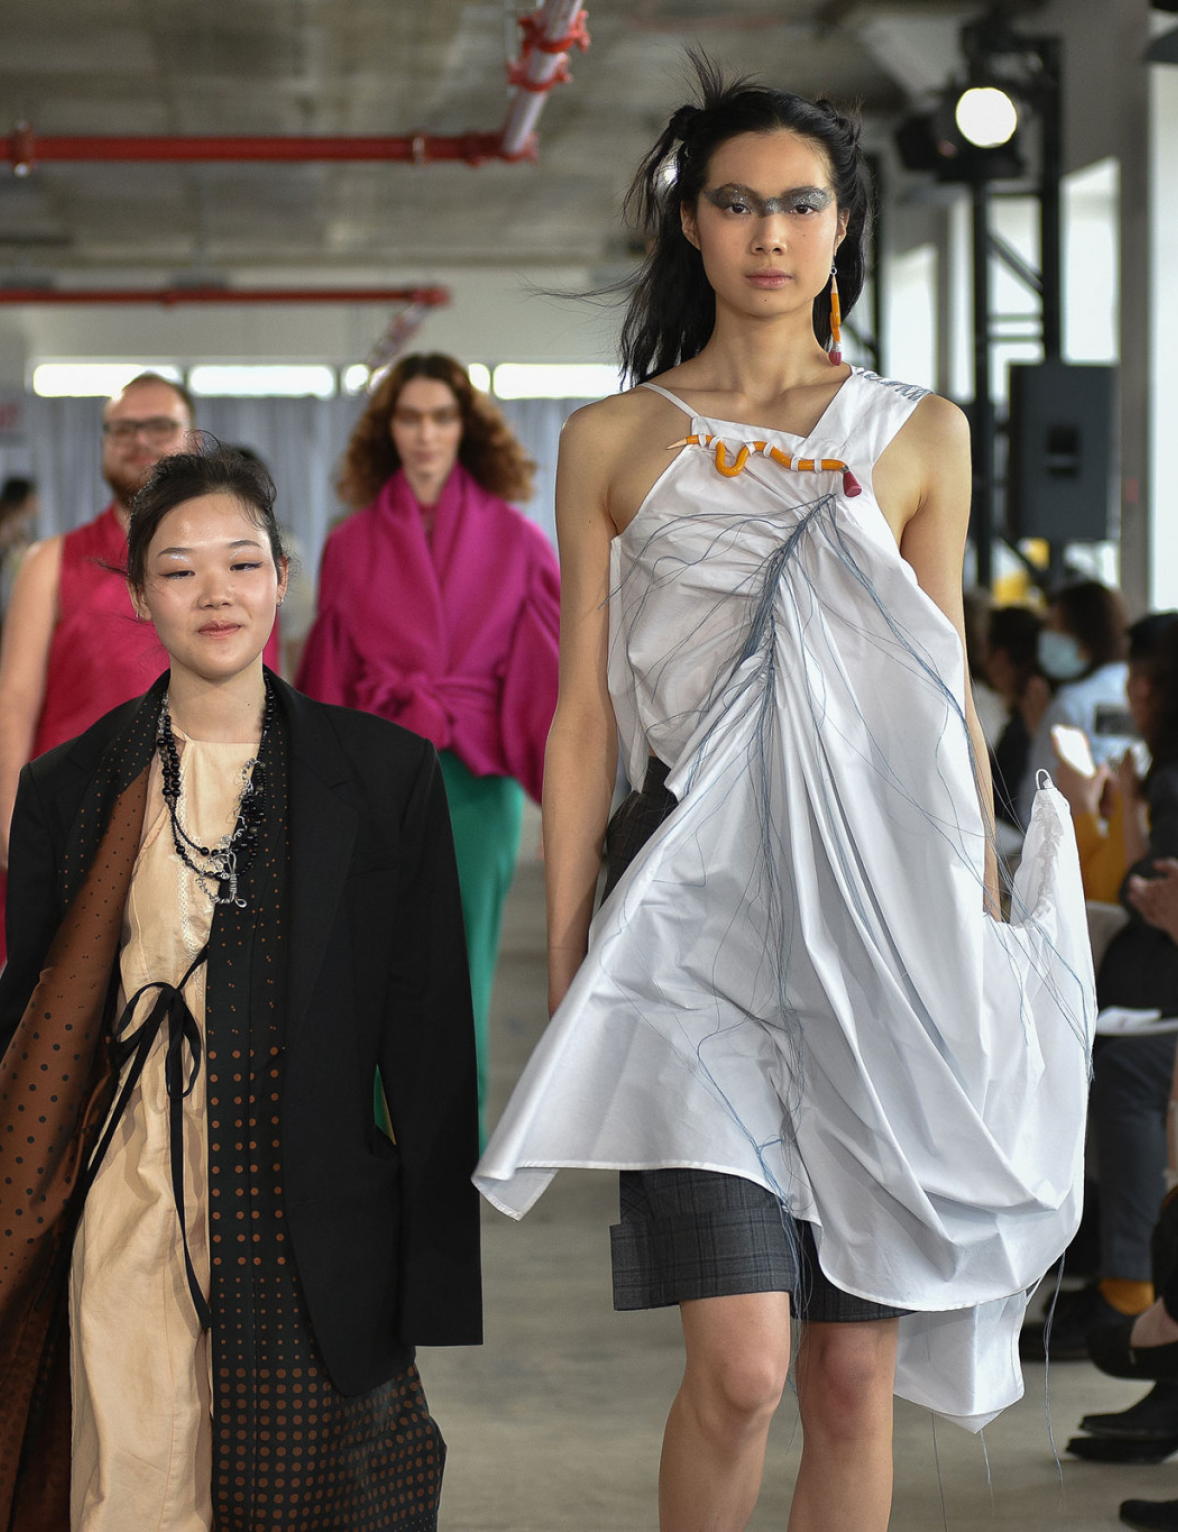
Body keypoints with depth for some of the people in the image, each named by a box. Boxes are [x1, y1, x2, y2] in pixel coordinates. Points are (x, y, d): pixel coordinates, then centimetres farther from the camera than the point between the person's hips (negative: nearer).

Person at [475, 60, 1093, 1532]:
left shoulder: (918, 437, 10)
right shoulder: (613, 442, 7)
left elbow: (946, 700, 12)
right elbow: (583, 717, 6)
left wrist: (980, 932, 7)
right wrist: (565, 955, 2)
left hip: (878, 909, 2)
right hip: (698, 904, -2)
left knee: (857, 1367, 5)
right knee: (740, 1364, -13)